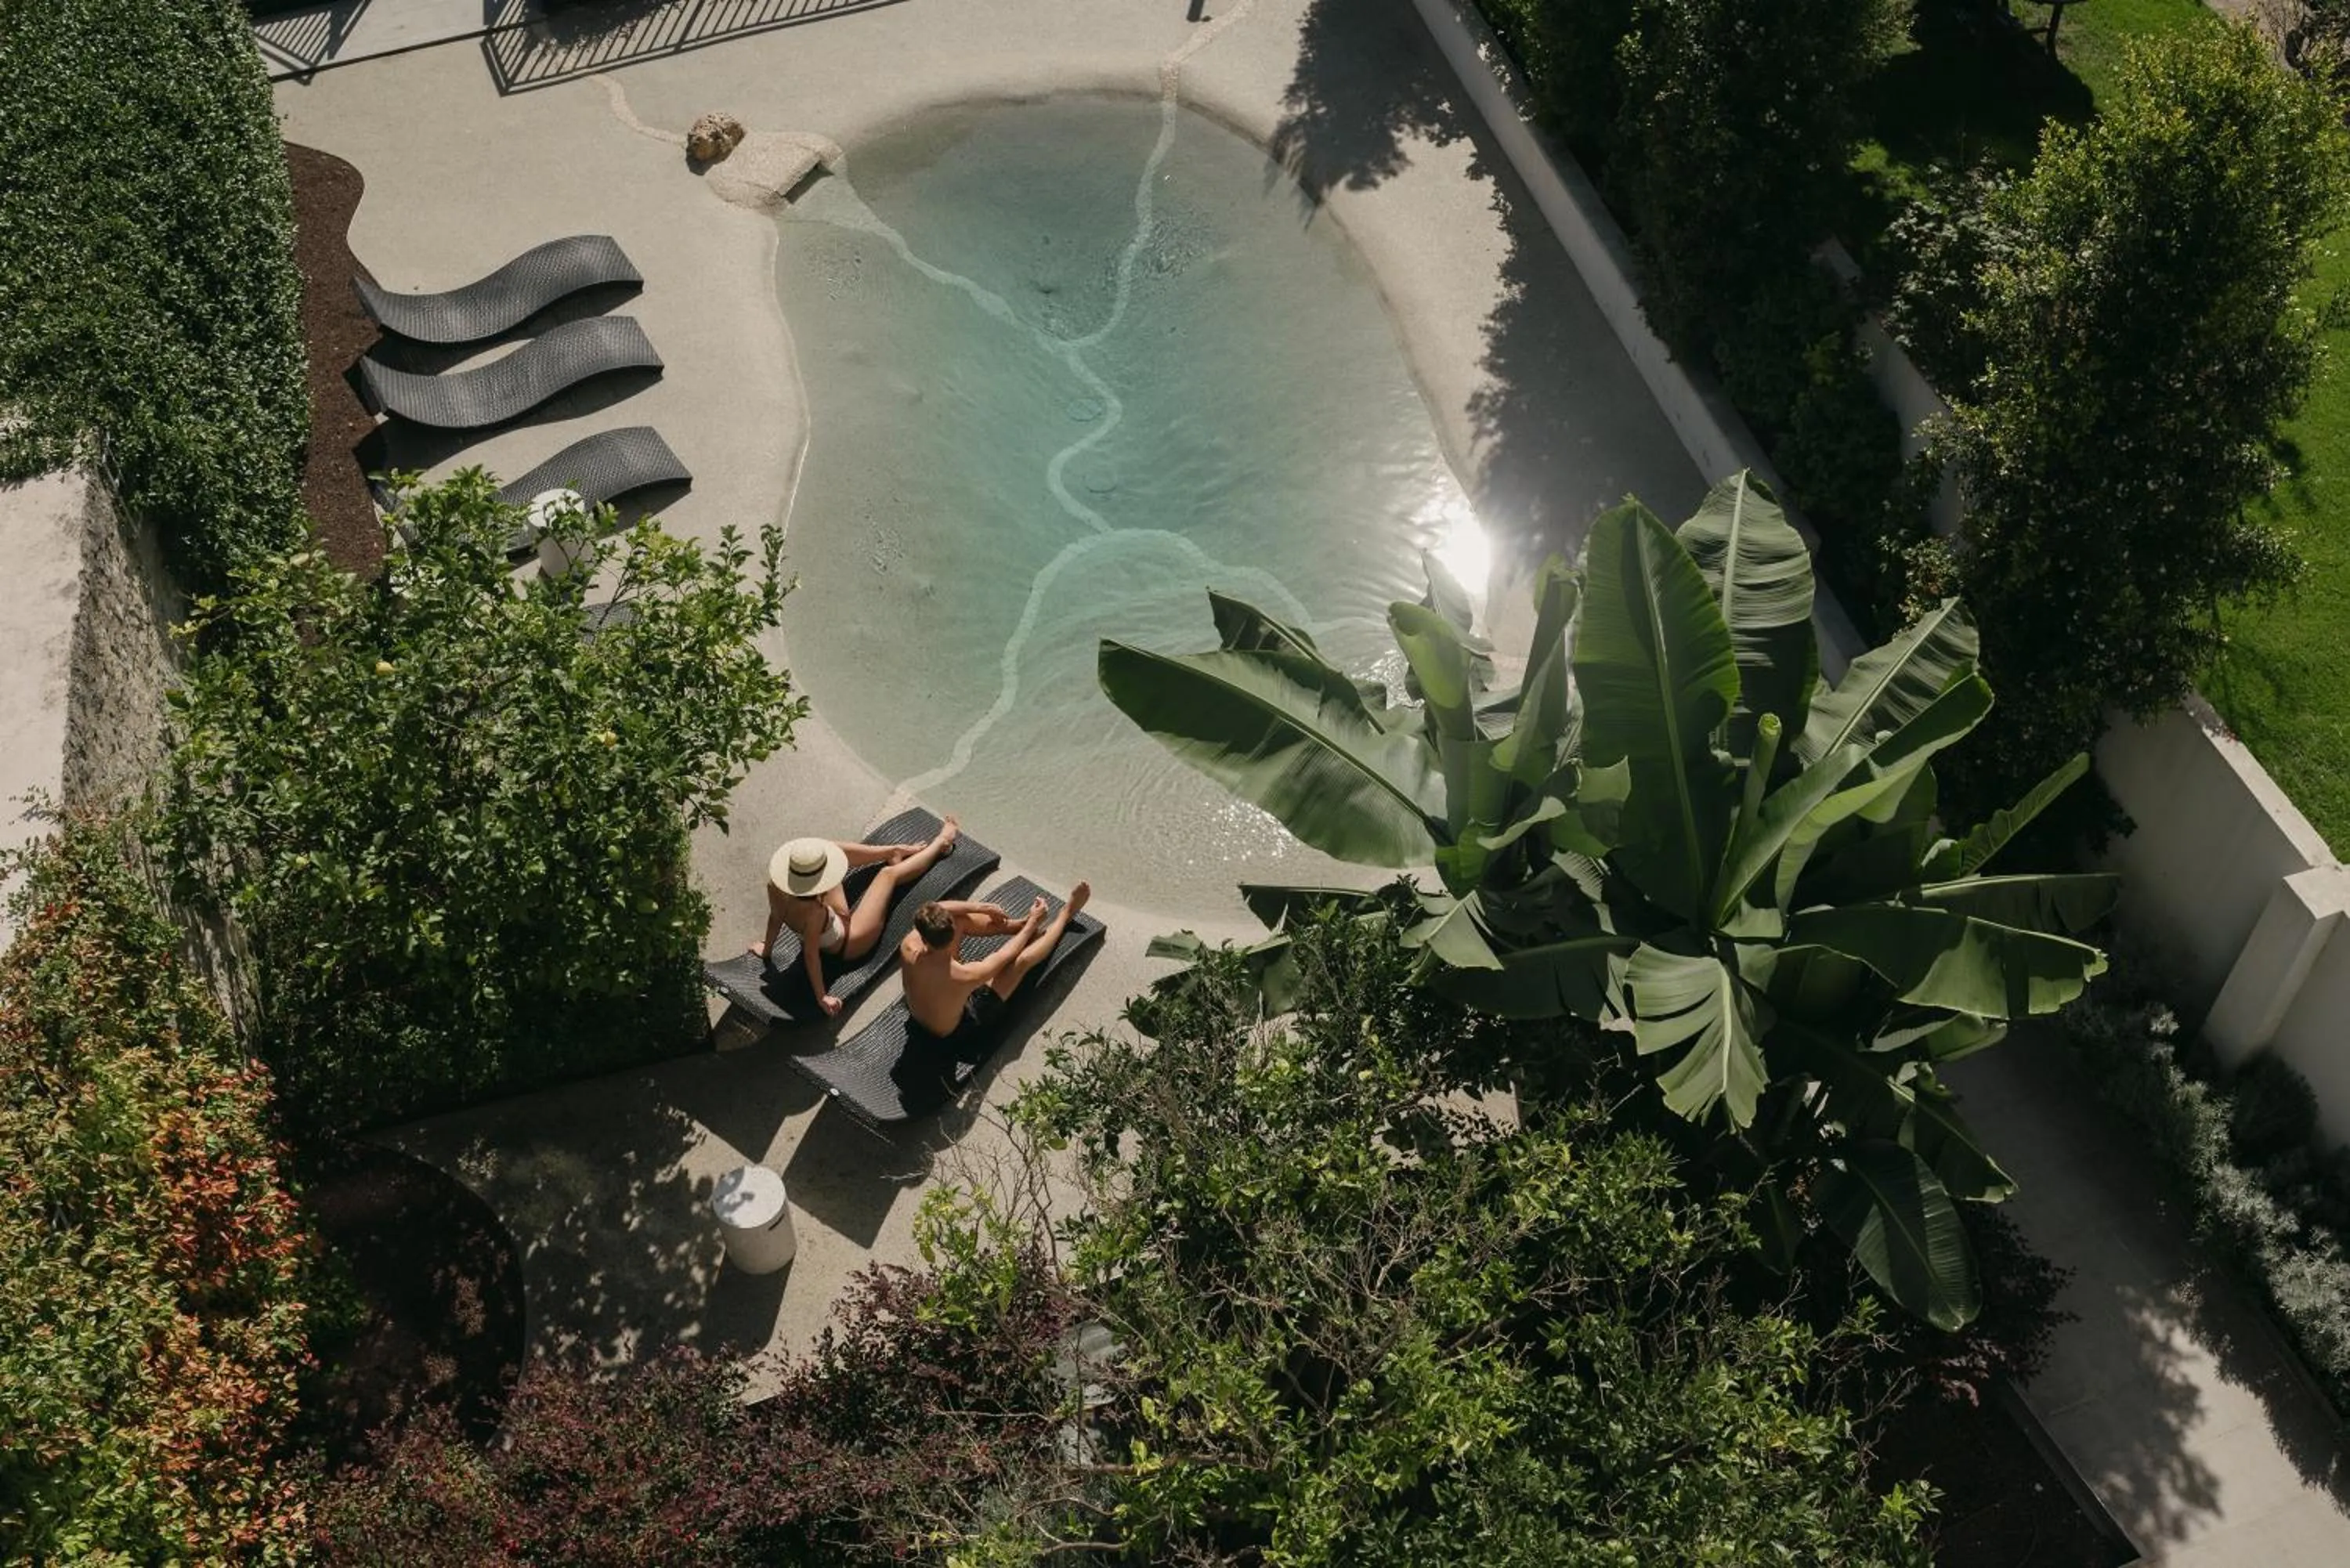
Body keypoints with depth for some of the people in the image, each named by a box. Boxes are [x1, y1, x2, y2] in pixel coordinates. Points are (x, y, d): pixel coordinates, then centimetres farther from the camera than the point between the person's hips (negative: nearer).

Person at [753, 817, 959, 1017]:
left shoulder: (775, 887, -28)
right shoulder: (813, 911, -46)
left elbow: (775, 918, -11)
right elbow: (810, 955, -37)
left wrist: (766, 947, 8)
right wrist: (821, 997, -28)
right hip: (846, 945, -6)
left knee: (833, 850, 8)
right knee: (889, 874, 4)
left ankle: (896, 851, 32)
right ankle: (941, 842, 30)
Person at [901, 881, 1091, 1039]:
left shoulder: (908, 949, -31)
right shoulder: (966, 977, -42)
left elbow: (937, 910, -11)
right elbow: (1005, 956, -21)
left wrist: (984, 908, -9)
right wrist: (1033, 921, -5)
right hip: (955, 1030, -4)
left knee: (961, 920, -2)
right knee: (1022, 960, -9)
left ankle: (1024, 926, 21)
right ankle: (1065, 915, 19)